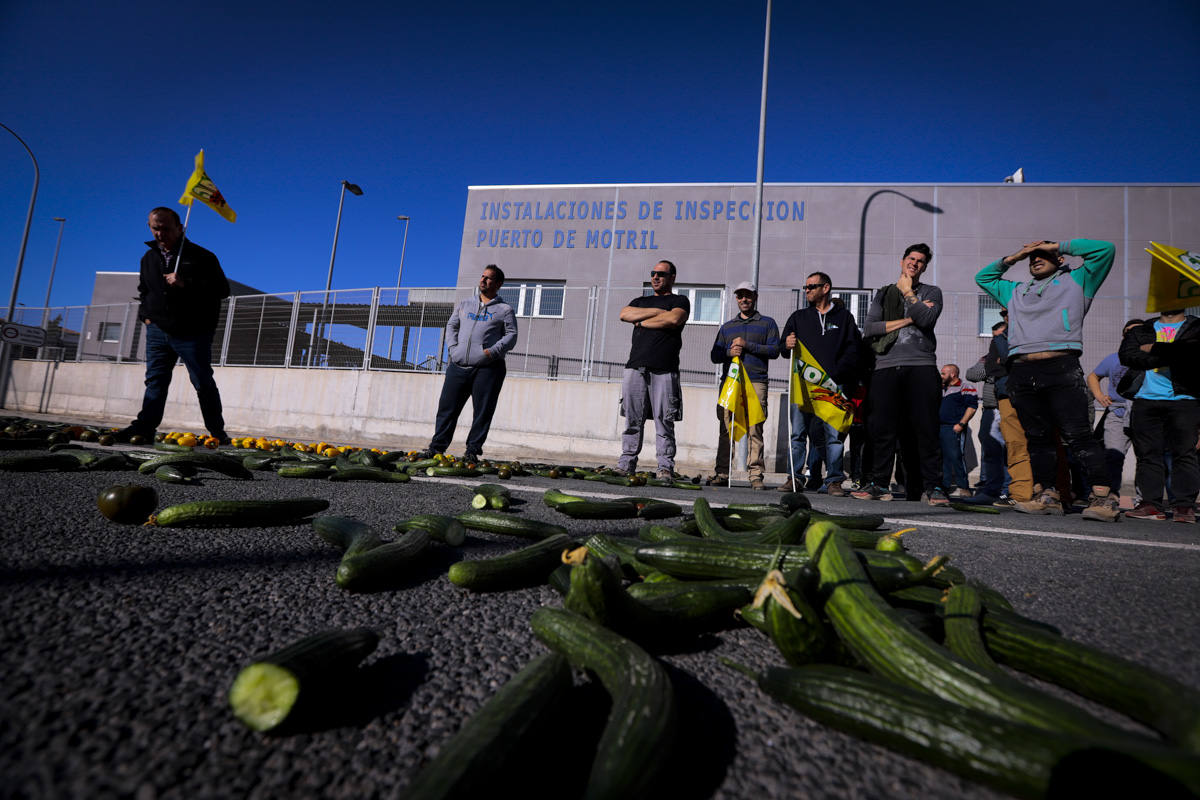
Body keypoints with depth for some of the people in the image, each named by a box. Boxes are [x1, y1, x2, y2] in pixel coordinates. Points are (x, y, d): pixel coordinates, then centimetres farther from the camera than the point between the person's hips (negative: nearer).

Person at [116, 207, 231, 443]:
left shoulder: (201, 256, -5)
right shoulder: (149, 258, 15)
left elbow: (222, 289, -14)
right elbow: (143, 290, 31)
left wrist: (186, 284, -23)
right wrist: (145, 314, 15)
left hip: (193, 334, -6)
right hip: (158, 331, 6)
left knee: (203, 383, -2)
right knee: (155, 381, 5)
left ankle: (217, 432, 7)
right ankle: (144, 428, 7)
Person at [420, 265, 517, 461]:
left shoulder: (505, 309, 10)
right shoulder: (465, 304, 22)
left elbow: (511, 335, 2)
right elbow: (451, 325, 21)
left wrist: (493, 351, -12)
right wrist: (452, 348, 4)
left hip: (487, 368, -3)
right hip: (459, 366, 3)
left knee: (482, 412, -3)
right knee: (447, 407, 1)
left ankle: (473, 450, 6)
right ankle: (437, 447, 8)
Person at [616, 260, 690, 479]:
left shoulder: (680, 301, 13)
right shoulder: (640, 301, 26)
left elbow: (673, 319, -10)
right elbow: (625, 314, 4)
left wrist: (642, 322, 1)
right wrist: (657, 311, -1)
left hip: (664, 370, -3)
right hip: (635, 368, 4)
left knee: (664, 421, -5)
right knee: (632, 420, 1)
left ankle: (665, 467, -1)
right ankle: (626, 464, 5)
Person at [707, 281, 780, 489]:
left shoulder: (767, 323, 16)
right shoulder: (727, 327, 24)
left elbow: (774, 350, 3)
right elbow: (714, 355, 19)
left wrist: (747, 345, -6)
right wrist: (729, 352, -2)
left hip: (756, 382, -3)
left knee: (755, 429, -9)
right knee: (726, 428, -2)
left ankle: (756, 474, -8)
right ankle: (722, 473, 1)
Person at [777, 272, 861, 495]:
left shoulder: (844, 316, 14)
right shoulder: (799, 317, 20)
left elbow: (853, 349, 6)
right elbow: (784, 347, 14)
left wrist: (835, 372, -8)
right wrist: (787, 345, -11)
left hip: (834, 384, -2)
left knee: (833, 433, -4)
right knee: (798, 432, -1)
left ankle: (833, 480, 3)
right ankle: (795, 478, 4)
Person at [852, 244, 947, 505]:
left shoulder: (931, 292, 16)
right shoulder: (883, 294, 20)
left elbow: (926, 319, -6)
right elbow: (869, 329, 4)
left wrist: (908, 292, 5)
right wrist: (907, 319, -1)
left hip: (921, 366, -1)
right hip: (886, 366, 1)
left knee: (926, 428, -6)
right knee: (882, 428, -2)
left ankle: (932, 486, -1)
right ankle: (880, 484, 6)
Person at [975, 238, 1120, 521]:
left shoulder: (1076, 281, 20)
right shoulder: (1016, 291, 31)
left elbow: (1105, 249, 11)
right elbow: (983, 277, 41)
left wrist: (1057, 246, 17)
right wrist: (1012, 258, 29)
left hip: (1061, 369, -4)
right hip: (1021, 372, 4)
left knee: (1077, 435, -12)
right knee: (1037, 437, 3)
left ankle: (1104, 497, -11)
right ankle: (1047, 496, 6)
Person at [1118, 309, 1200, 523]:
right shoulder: (1141, 330, 19)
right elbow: (1126, 355, 0)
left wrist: (1153, 349, -4)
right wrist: (1168, 355, -9)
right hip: (1146, 401, 2)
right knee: (1147, 453, 1)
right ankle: (1151, 504, 5)